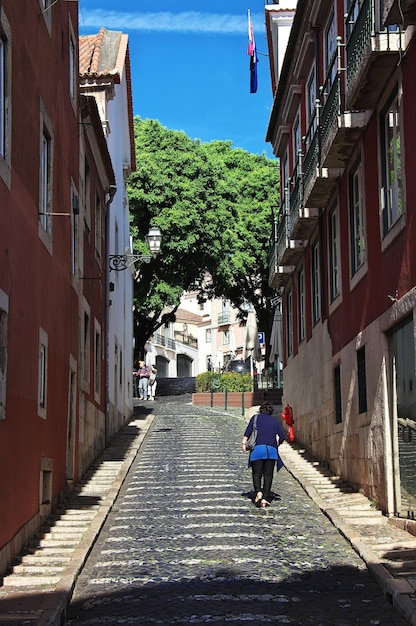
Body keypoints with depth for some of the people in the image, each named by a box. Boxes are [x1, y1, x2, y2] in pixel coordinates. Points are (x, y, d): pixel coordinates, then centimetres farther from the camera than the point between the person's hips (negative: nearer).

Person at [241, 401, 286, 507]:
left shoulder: (256, 417, 13)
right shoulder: (274, 420, 17)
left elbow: (248, 431, -1)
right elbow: (282, 436, 9)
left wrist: (244, 442, -4)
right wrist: (277, 445, 24)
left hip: (257, 448, -1)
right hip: (271, 449, 1)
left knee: (256, 473, 3)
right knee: (268, 475, 5)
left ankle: (258, 492, -21)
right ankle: (265, 498, -2)